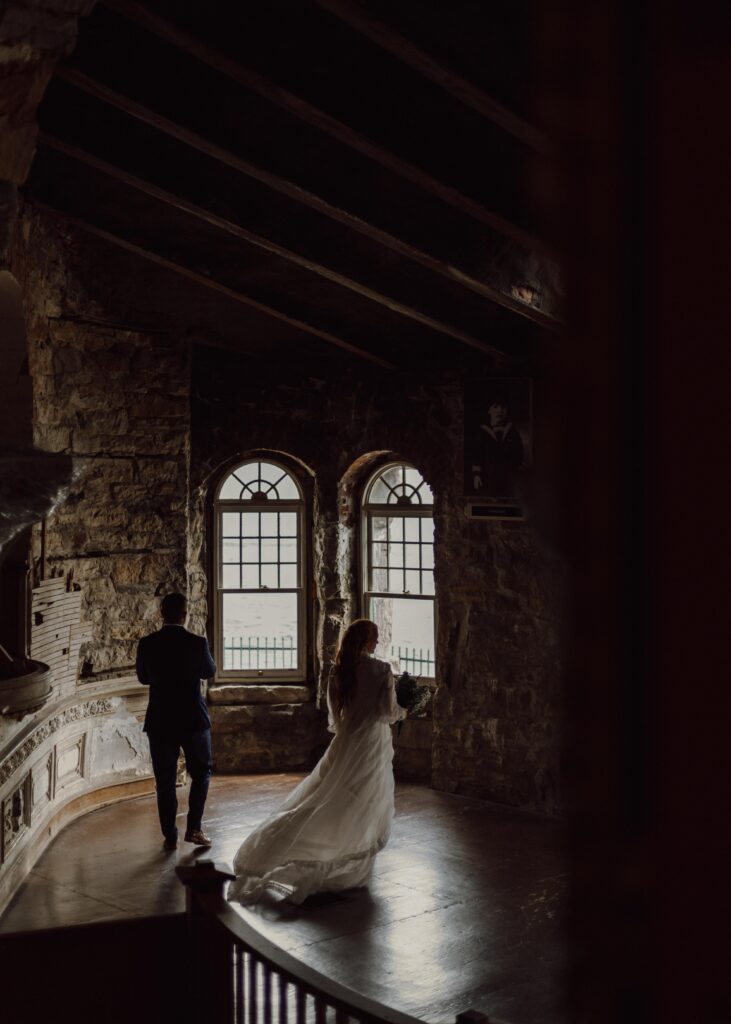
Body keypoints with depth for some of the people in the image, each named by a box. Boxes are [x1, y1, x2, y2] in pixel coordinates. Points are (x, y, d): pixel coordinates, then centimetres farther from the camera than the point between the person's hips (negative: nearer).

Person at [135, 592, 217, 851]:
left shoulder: (147, 644, -6)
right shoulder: (197, 643, -11)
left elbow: (143, 678, 10)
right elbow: (209, 672, 8)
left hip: (160, 722, 1)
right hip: (194, 720, -1)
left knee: (165, 781, 10)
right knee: (201, 773, 17)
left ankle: (170, 837, 13)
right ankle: (194, 827, 8)